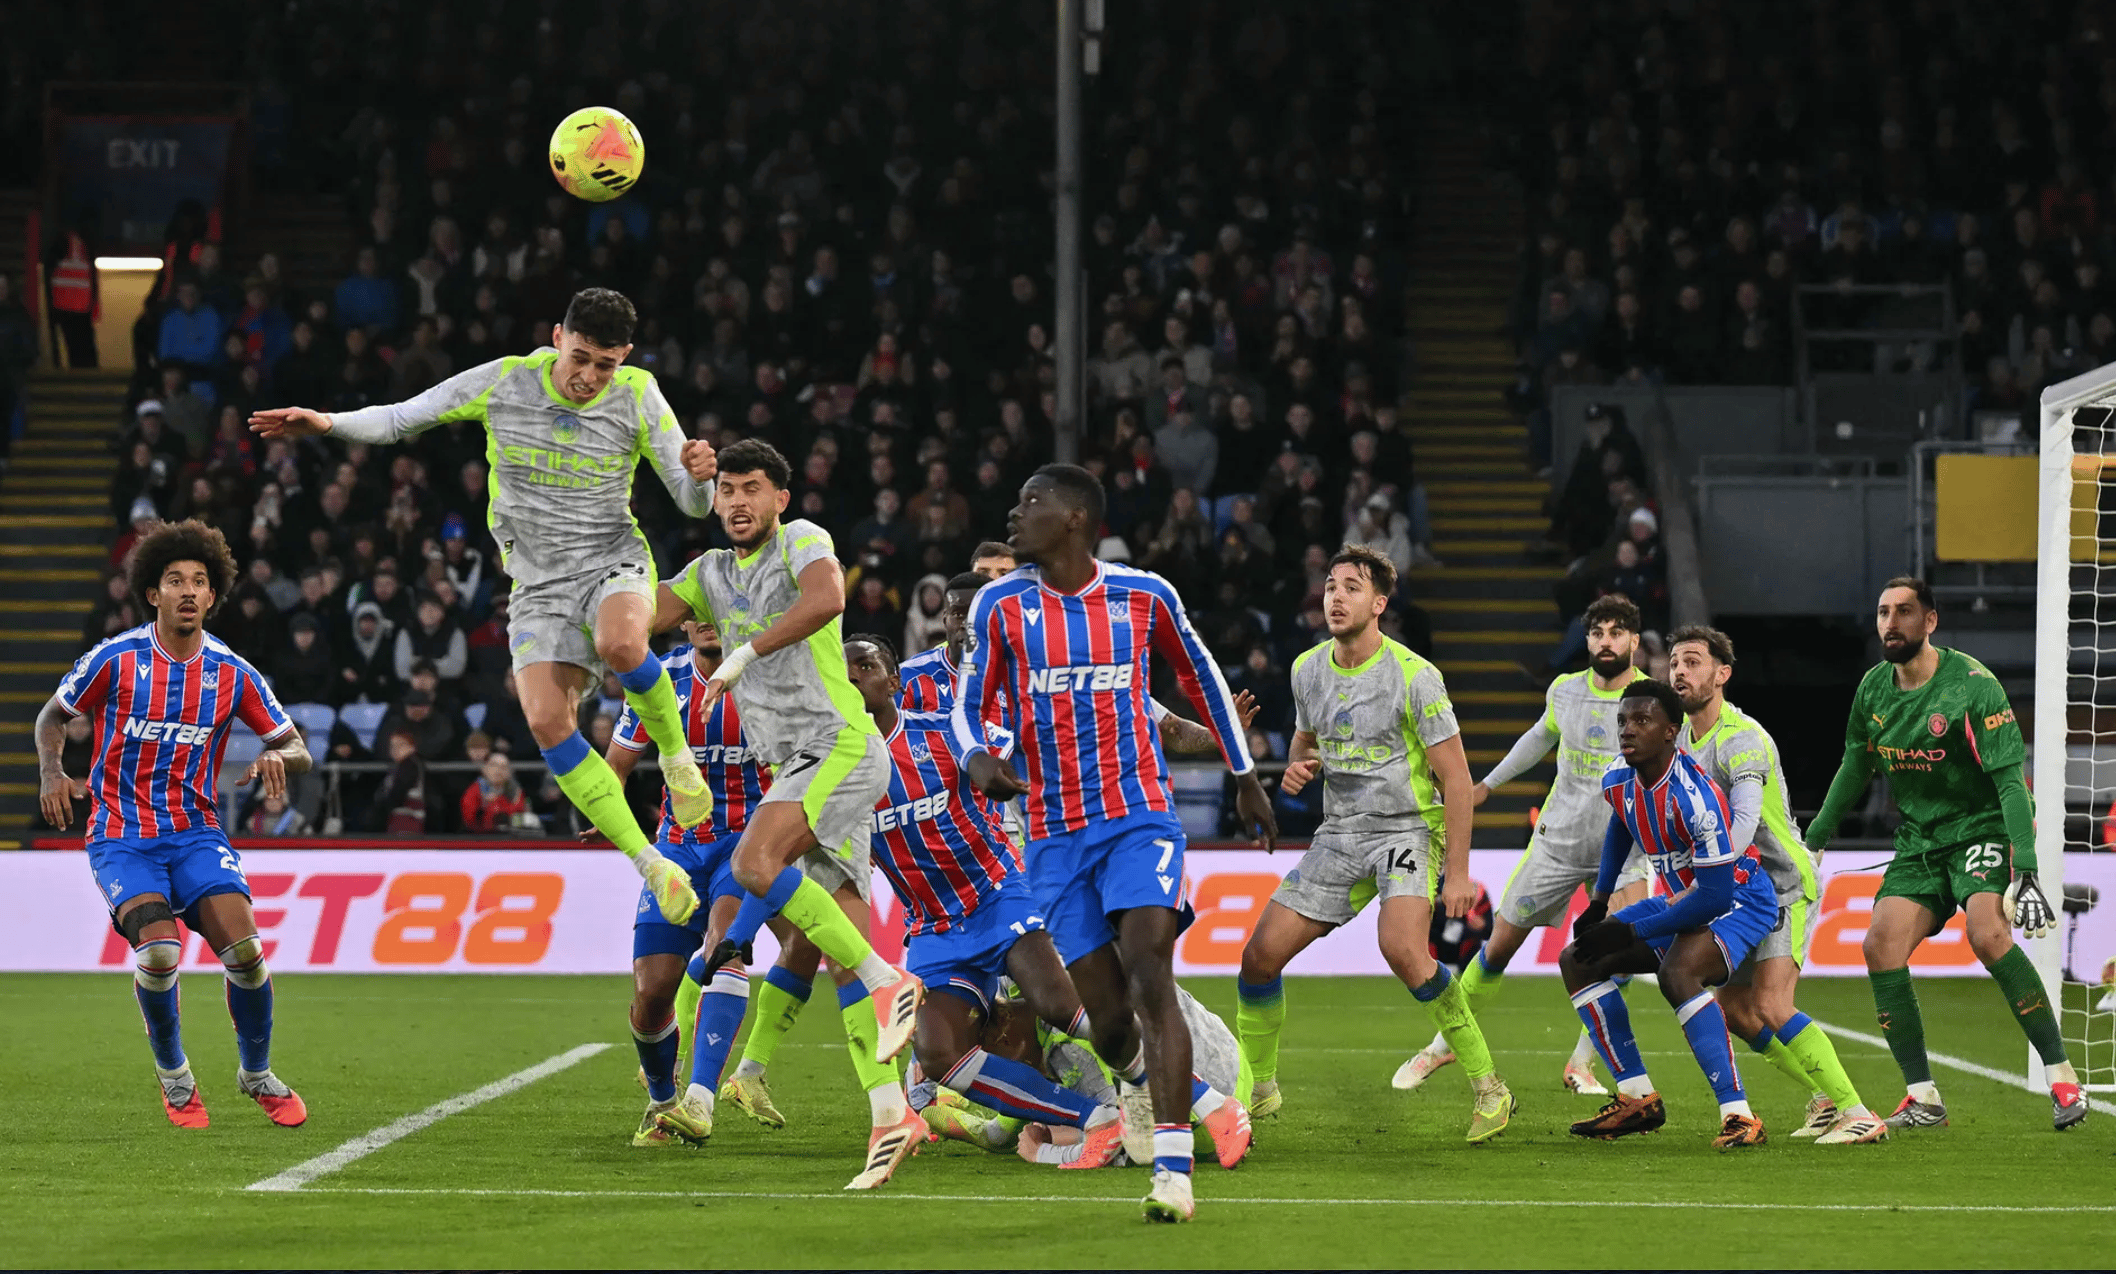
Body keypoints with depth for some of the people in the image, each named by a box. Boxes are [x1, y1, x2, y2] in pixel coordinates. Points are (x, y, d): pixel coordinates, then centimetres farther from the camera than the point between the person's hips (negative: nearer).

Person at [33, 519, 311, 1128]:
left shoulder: (233, 674, 1)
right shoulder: (115, 659, -6)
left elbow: (296, 748, 6)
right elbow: (52, 717, 8)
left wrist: (277, 758, -17)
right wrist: (51, 772, -11)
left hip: (195, 832, 2)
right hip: (121, 837, -2)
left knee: (243, 948, -19)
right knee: (158, 950, -25)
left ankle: (257, 1073, 7)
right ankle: (173, 1075, 2)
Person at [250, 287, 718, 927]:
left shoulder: (638, 398, -6)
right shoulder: (503, 383, -6)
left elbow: (694, 504, -2)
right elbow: (399, 418, 3)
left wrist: (699, 476, -25)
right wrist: (326, 422, -13)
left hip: (613, 561, -2)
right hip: (539, 581, 2)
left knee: (620, 640, -39)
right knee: (547, 720, -21)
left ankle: (676, 753, -9)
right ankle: (651, 865, -14)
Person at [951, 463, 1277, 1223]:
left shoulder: (1144, 597, 0)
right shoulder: (1000, 605, 1)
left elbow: (1202, 678, 15)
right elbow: (969, 702, 4)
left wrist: (1246, 778, 21)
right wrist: (978, 759, -20)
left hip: (1139, 817, -2)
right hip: (1056, 832, 2)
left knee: (1150, 977, -20)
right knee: (1106, 1012, 1)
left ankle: (1173, 1170, -23)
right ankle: (1139, 1080, 40)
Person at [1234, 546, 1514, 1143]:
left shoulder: (1415, 675, -14)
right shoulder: (1307, 669, 4)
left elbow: (1455, 776, -11)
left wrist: (1458, 871, -15)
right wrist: (1299, 767, -2)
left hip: (1409, 828, -6)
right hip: (1339, 835, 6)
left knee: (1402, 948, -31)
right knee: (1261, 955, -3)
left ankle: (1488, 1087, -20)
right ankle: (1256, 1087, 19)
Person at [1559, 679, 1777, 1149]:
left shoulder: (1695, 797, -32)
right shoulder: (1618, 781, -6)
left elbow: (1716, 895, -30)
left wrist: (1630, 934, -25)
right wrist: (1599, 903, 18)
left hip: (1737, 900, -10)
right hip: (1681, 899, 10)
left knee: (1677, 972, -37)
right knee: (1577, 961, 8)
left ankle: (1738, 1115, -37)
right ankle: (1639, 1100, 10)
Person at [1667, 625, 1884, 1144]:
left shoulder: (1743, 740, -23)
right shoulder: (1682, 732, 5)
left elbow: (1742, 824, -37)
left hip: (1785, 886, -9)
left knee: (1770, 1007, -22)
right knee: (1734, 1010, 9)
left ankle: (1857, 1114, -21)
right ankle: (1826, 1098, 23)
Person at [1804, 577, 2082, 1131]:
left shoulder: (1972, 684, -17)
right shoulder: (1874, 688, 3)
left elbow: (2010, 780, -21)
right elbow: (1854, 768, 21)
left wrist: (2026, 871, -29)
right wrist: (1815, 840, 24)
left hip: (1981, 830, -6)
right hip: (1918, 842, 6)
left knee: (1987, 932, -30)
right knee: (1881, 945, -13)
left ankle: (2062, 1077, -22)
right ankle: (1923, 1096, -4)